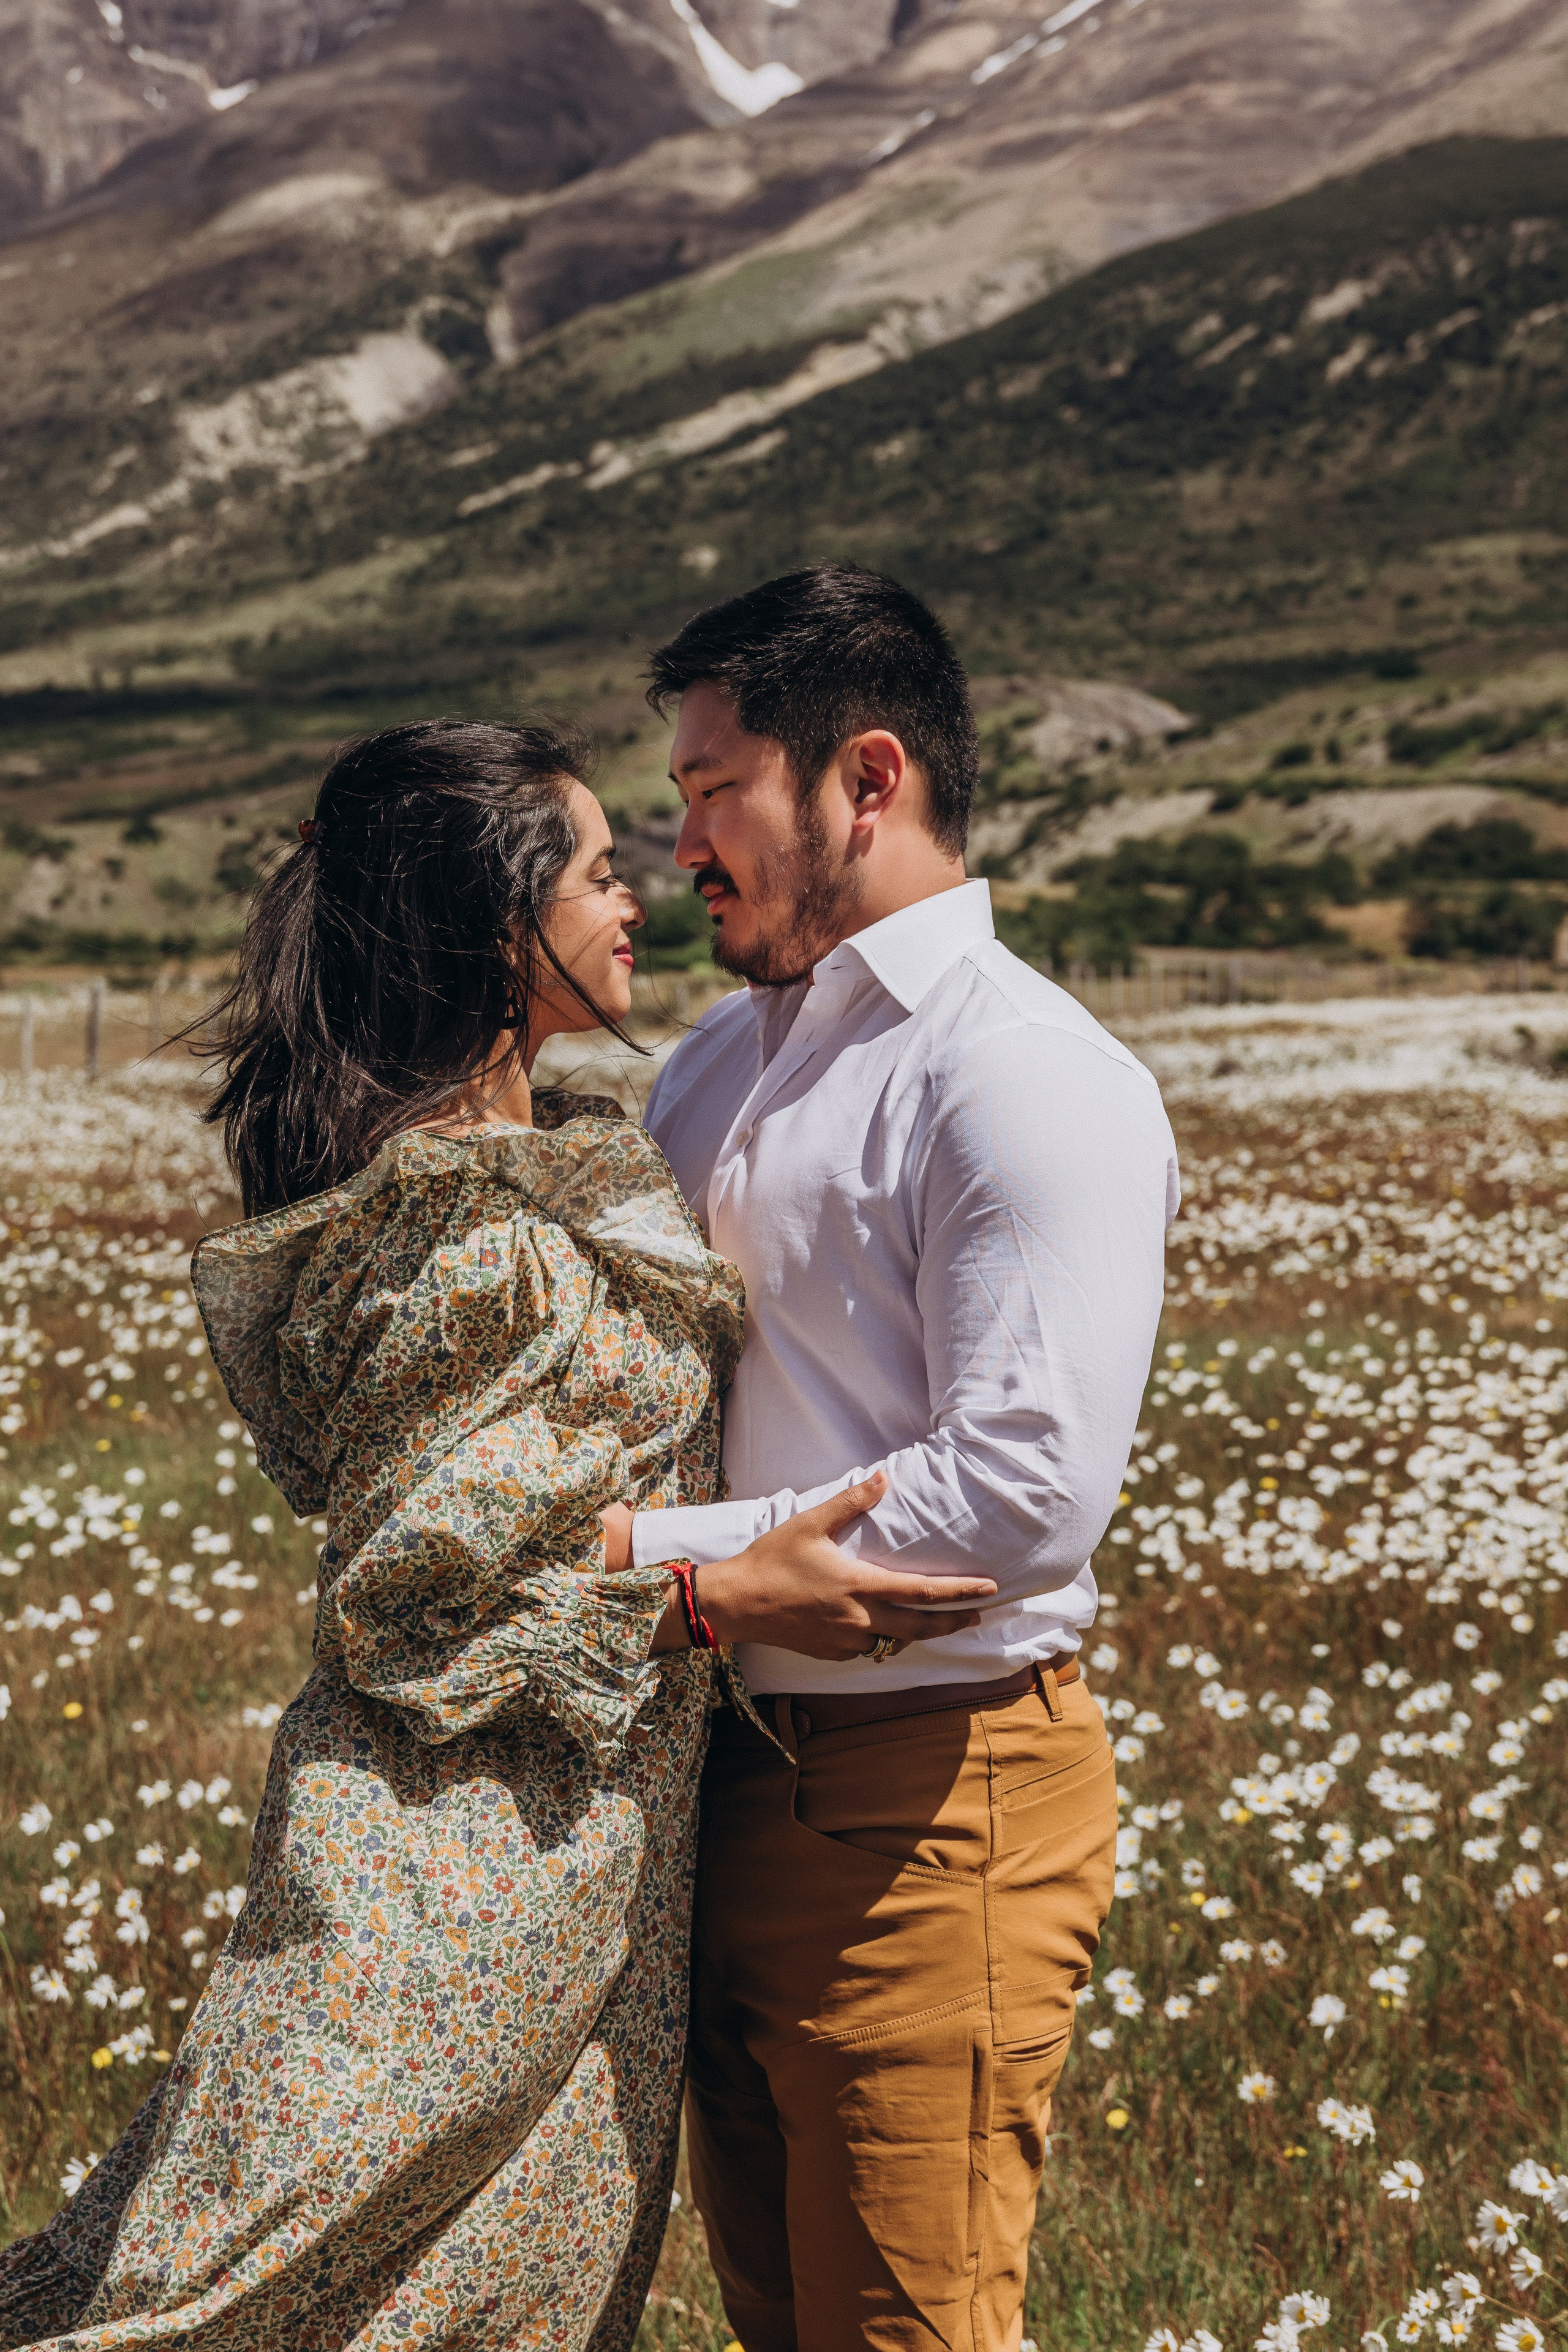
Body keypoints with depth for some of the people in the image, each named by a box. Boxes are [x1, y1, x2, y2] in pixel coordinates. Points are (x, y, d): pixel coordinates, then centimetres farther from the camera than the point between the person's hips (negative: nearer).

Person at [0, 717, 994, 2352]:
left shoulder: (551, 1161, 8)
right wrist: (717, 1597, -21)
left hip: (582, 1841, 10)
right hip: (478, 1853, -9)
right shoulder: (465, 1232, -21)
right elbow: (413, 1584, -19)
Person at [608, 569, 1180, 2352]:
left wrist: (652, 1550, -20)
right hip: (725, 1779, 8)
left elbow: (1025, 1488, -24)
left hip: (927, 1803, -8)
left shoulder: (1035, 1087, -15)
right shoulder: (718, 1061, 13)